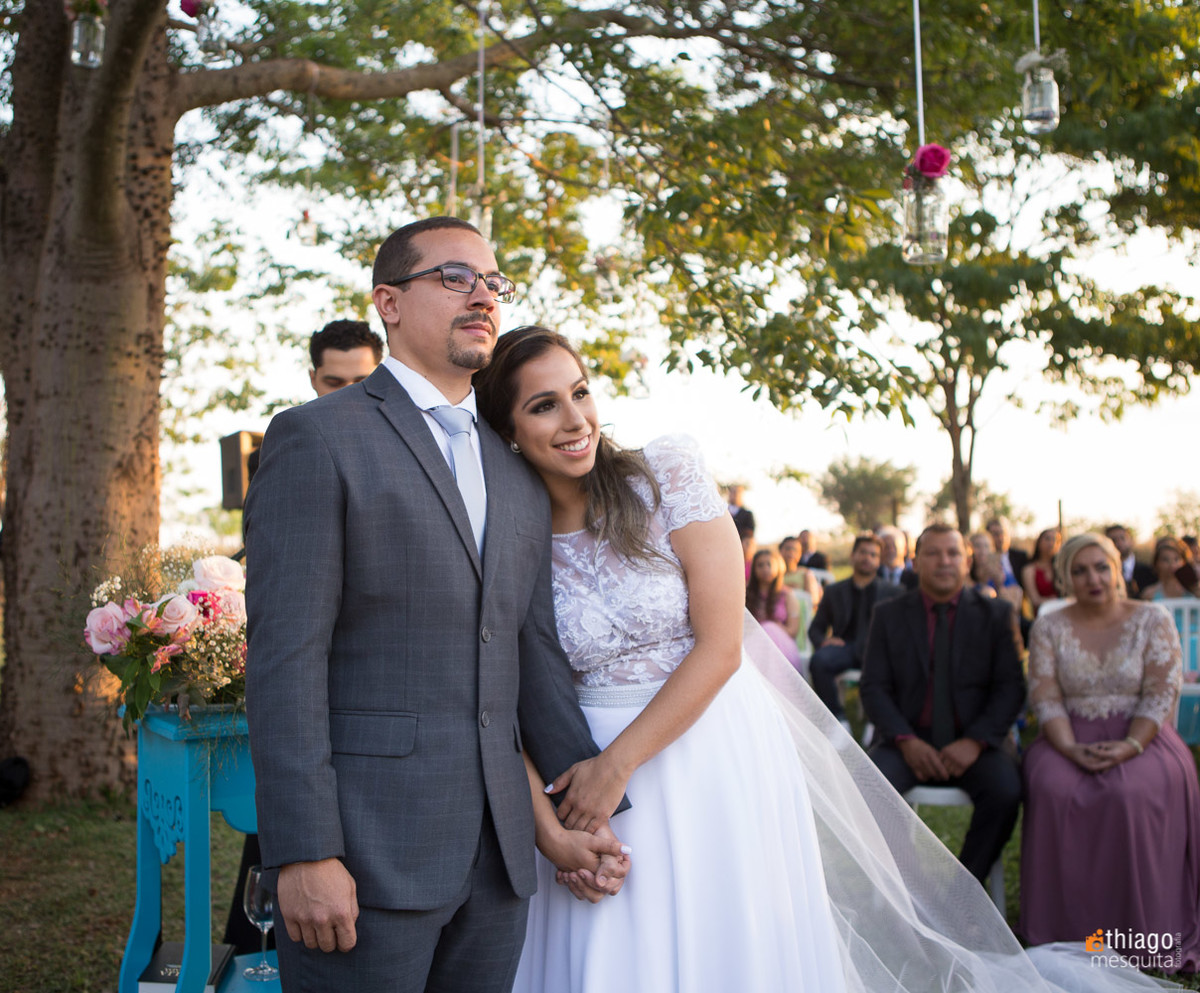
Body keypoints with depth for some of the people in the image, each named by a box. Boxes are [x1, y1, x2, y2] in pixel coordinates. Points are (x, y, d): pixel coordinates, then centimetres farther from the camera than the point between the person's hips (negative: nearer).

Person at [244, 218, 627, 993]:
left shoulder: (522, 480, 17)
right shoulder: (317, 438, -4)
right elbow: (285, 654, -11)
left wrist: (588, 808, 11)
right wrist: (304, 853, -17)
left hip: (498, 855, 6)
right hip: (367, 850, -6)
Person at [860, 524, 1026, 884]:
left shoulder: (996, 614, 6)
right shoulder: (888, 615, 8)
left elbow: (1011, 687, 1)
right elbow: (873, 688, 2)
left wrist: (975, 742, -15)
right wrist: (906, 741, -14)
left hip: (973, 742, 0)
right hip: (909, 741, 0)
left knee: (1005, 791, -30)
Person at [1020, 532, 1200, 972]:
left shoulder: (1153, 621, 3)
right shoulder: (1049, 628, 6)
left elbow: (1161, 694, -4)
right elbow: (1045, 697, 0)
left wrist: (1129, 746, -19)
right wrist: (1070, 747, -18)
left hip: (1139, 737, -1)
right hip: (1071, 737, 1)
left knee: (1131, 793, -34)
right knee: (1053, 789, -31)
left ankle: (1138, 932, -20)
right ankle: (1064, 929, -20)